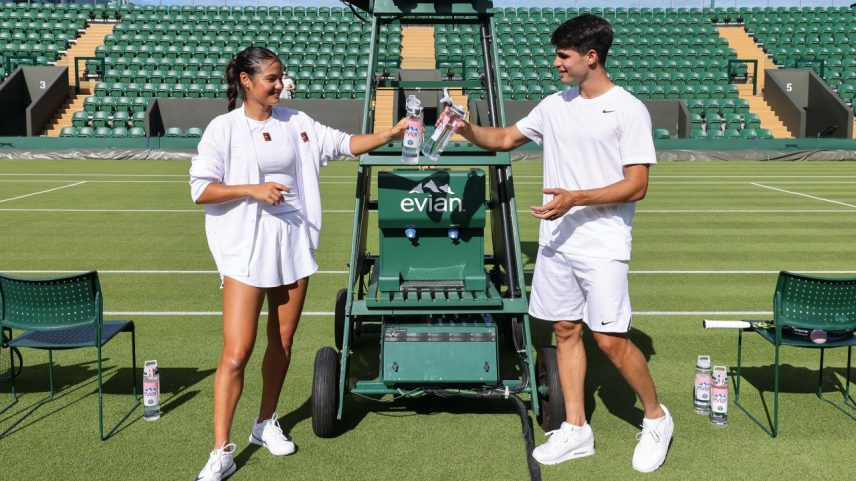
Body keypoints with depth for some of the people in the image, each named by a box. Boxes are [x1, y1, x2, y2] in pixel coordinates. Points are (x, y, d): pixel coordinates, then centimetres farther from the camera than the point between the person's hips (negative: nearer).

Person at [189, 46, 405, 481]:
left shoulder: (296, 123, 7)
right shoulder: (224, 128, -4)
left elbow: (346, 144, 9)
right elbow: (201, 190, -7)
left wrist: (391, 134, -4)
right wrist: (253, 189, -19)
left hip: (294, 245, 5)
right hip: (246, 250, -4)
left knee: (282, 343, 12)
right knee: (236, 353, -8)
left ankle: (266, 424, 32)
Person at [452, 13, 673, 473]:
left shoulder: (628, 110, -9)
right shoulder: (555, 105, 9)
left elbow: (636, 186, -13)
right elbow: (505, 138, 19)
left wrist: (576, 198, -23)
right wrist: (468, 130, 1)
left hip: (602, 246, -6)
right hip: (555, 241, 6)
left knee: (609, 339, -6)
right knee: (565, 330, 9)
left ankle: (656, 418, 18)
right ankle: (576, 429, 21)